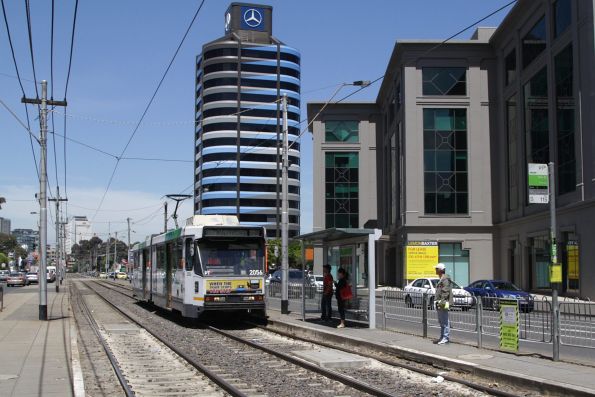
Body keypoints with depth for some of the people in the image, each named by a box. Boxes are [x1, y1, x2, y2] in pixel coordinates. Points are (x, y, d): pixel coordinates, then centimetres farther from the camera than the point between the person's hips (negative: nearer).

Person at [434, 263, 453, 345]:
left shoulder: (445, 279, -13)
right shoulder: (441, 279, 20)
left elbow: (446, 292, -20)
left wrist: (441, 301, -23)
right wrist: (437, 301, 23)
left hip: (443, 304, -11)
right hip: (439, 304, 11)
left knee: (445, 322, -8)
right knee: (441, 322, 14)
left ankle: (446, 338, -7)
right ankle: (442, 337, 20)